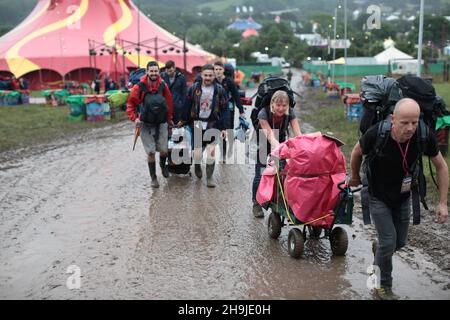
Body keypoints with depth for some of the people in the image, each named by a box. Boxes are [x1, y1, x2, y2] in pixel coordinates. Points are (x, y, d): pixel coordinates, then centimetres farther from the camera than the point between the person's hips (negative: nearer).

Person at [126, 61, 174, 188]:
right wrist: (134, 118, -14)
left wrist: (169, 118, 12)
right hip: (146, 124, -2)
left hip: (162, 123, 2)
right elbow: (131, 103, -4)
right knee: (151, 152, 1)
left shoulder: (163, 85, -6)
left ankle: (163, 165, 39)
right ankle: (153, 178, 17)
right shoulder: (139, 87, -13)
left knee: (163, 150, 4)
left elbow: (169, 102, 5)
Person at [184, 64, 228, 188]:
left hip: (212, 124, 0)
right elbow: (188, 106, 5)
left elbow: (224, 110, 0)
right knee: (197, 153, -1)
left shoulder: (219, 90, -1)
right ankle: (197, 166, 33)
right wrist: (187, 122, 2)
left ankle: (209, 177, 8)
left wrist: (223, 127, -3)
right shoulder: (194, 88, 0)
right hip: (197, 123, 0)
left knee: (211, 151, -6)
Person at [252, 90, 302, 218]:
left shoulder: (290, 113, -23)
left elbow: (298, 134, -29)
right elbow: (270, 136, -41)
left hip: (281, 141, 3)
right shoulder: (264, 114, -32)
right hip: (263, 141, -3)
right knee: (260, 174, -5)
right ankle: (256, 203, 13)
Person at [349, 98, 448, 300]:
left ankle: (379, 248, 50)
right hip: (378, 197, -3)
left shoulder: (425, 137, -24)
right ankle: (383, 287, 14)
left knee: (400, 242, 14)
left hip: (402, 198, 4)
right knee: (389, 241, -9)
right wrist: (355, 177, 8)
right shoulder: (376, 135, -31)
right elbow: (357, 153, -7)